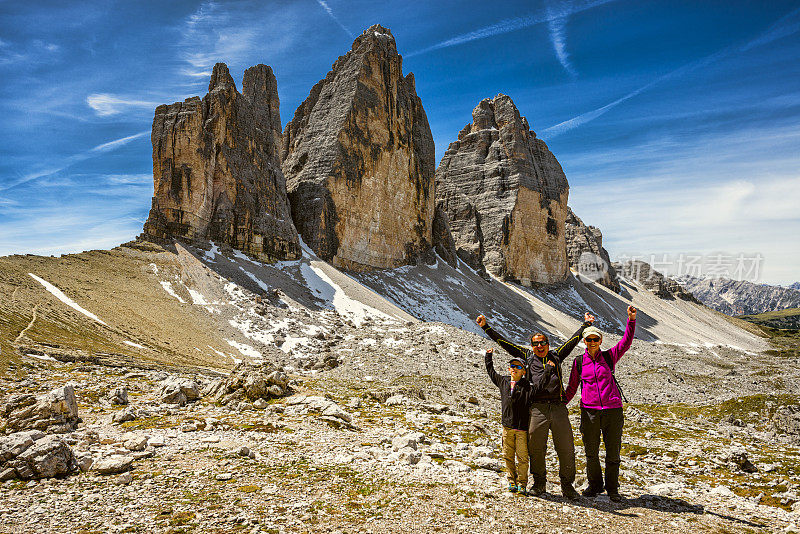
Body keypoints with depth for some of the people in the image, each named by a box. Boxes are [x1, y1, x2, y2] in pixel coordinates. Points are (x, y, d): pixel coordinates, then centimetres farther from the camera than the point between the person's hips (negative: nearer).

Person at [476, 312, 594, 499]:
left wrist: (586, 324, 30)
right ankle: (539, 483, 22)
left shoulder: (556, 356, 19)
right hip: (538, 408, -1)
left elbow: (573, 340, 27)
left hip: (558, 408, 1)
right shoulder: (527, 356, 16)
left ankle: (567, 485, 15)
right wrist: (485, 326, 13)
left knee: (566, 448, 0)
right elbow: (503, 342, 15)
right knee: (536, 447, 3)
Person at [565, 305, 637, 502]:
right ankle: (595, 485, 28)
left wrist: (631, 320, -19)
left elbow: (626, 343, -8)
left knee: (613, 453, 6)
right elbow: (572, 387, 14)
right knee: (591, 453, 7)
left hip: (613, 410, 0)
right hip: (589, 411, 1)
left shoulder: (609, 357, 5)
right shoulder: (579, 362, 6)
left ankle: (612, 489, 24)